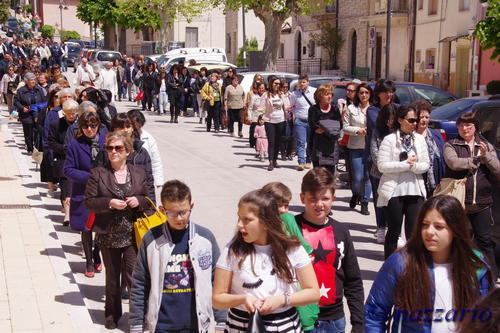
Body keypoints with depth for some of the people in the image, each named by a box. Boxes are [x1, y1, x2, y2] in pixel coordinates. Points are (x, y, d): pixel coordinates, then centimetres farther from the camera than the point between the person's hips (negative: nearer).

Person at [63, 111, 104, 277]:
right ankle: (89, 262, 27)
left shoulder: (106, 141, -3)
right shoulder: (75, 145, -8)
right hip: (83, 194, -1)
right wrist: (89, 177, -16)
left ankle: (96, 256, 34)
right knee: (86, 229, 10)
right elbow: (68, 170, -6)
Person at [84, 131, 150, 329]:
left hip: (133, 234, 0)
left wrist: (139, 201, -11)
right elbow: (89, 202, -5)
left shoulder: (139, 173, 4)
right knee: (112, 278, 14)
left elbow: (148, 200, 12)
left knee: (134, 276, -5)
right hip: (108, 236, 0)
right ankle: (112, 315, 31)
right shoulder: (98, 173, -2)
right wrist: (110, 203, -20)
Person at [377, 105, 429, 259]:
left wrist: (414, 165, -15)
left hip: (415, 190, 3)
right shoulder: (389, 139, -5)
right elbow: (382, 165, -12)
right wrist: (406, 164, -14)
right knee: (394, 231, 7)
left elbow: (426, 165, 5)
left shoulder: (419, 139, 7)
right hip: (394, 191, -3)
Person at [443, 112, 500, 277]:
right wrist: (477, 159, -9)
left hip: (481, 203, 2)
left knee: (484, 240, 6)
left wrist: (486, 155, -13)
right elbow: (453, 163, -17)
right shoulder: (451, 145, 3)